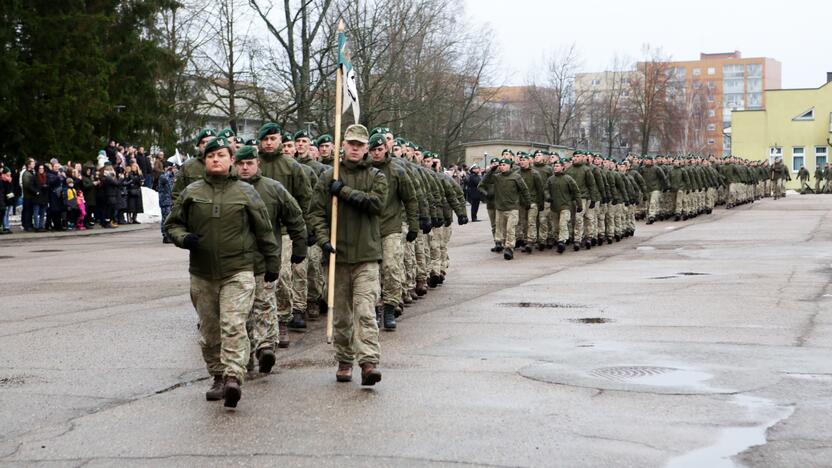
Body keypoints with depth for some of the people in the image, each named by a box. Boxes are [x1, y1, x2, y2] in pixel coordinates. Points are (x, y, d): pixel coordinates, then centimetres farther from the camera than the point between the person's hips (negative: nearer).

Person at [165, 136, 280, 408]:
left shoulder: (245, 192, 3)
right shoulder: (191, 193, 7)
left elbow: (264, 230, 10)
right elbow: (172, 224, 14)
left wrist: (272, 262, 12)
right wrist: (184, 238, -7)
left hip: (238, 271, -3)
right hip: (202, 273, 3)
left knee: (234, 326, -17)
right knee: (209, 331, 10)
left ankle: (233, 378, -23)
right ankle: (218, 378, 24)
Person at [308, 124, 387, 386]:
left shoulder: (376, 177, 7)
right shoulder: (328, 178, 8)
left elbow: (376, 202, -12)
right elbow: (316, 212, 3)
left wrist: (344, 191, -11)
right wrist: (323, 239, -12)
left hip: (366, 255, -2)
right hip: (338, 254, 2)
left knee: (365, 311, -13)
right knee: (341, 314, 10)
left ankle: (369, 362, -17)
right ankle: (344, 361, 21)